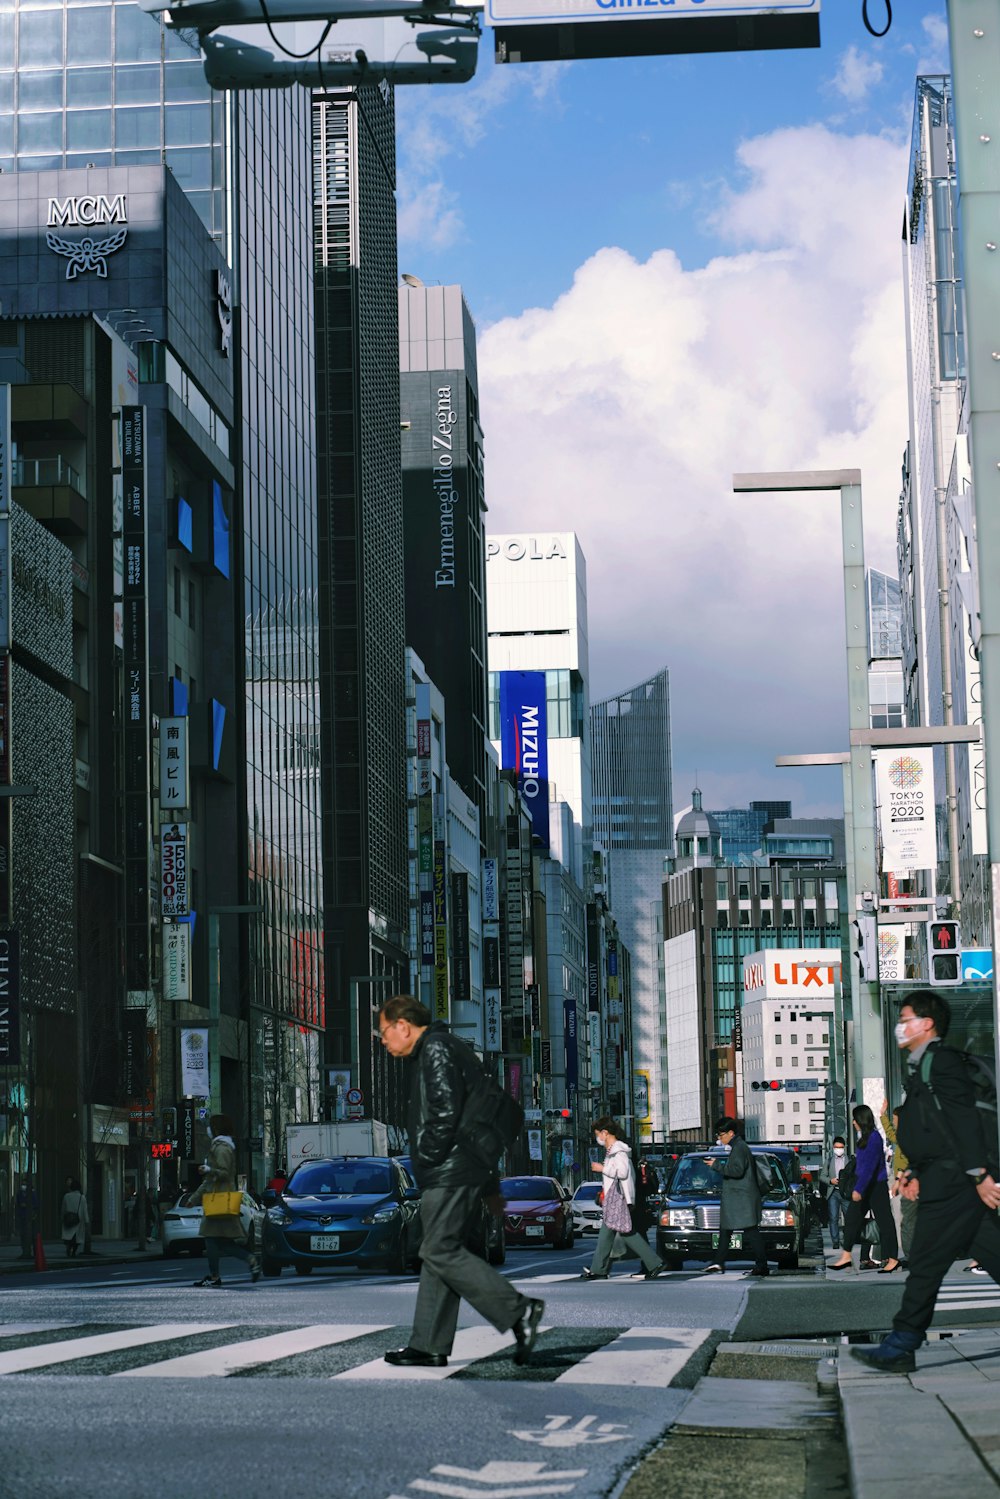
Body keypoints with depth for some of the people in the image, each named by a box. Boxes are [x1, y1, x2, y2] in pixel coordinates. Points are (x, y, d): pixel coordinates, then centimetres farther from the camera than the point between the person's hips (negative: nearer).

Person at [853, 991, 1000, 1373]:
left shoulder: (940, 1061, -10)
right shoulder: (921, 1068, 21)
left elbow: (965, 1120, -18)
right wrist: (915, 1173, 15)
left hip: (953, 1183, -10)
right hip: (944, 1180, 10)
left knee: (925, 1266, -6)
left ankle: (900, 1348, -3)